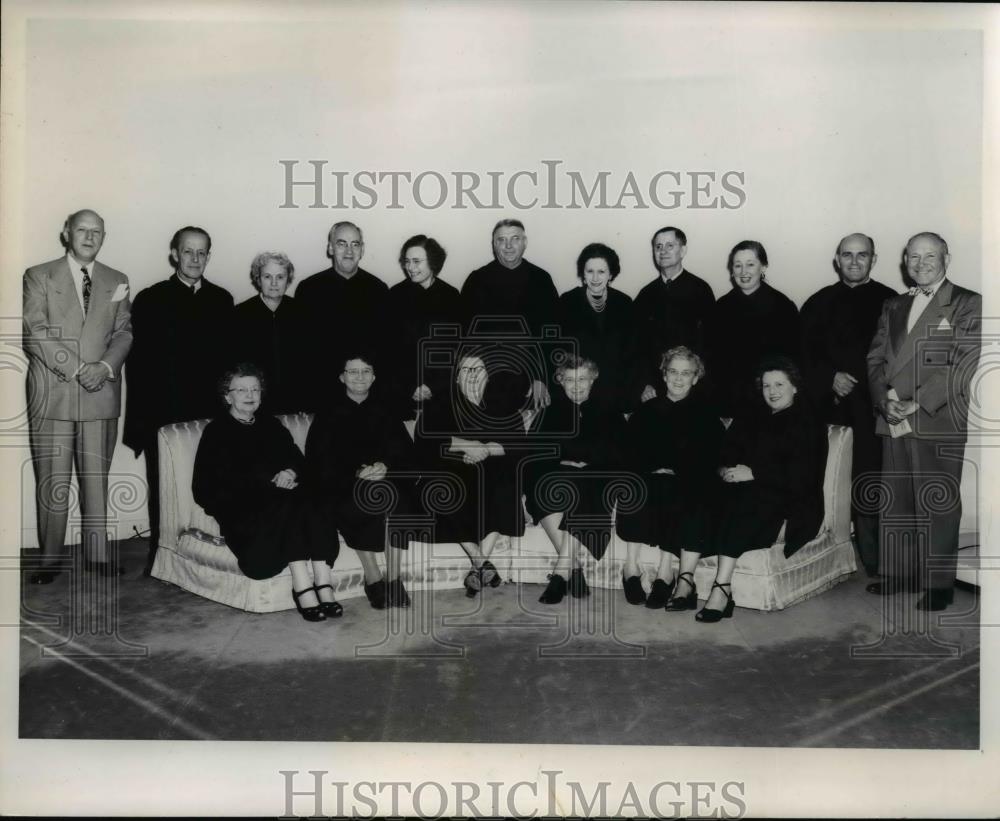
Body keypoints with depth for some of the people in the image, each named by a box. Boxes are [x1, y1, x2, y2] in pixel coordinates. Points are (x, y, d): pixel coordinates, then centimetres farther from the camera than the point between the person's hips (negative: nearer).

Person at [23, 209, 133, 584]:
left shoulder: (117, 281, 13)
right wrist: (76, 369, -14)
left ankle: (97, 554, 14)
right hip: (52, 394, -2)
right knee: (52, 480, 1)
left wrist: (105, 365, -11)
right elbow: (36, 333, -5)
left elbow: (124, 331, 7)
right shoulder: (39, 276, 5)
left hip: (102, 394, 2)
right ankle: (49, 558, 10)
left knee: (97, 478, 6)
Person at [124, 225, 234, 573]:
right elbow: (138, 362, -1)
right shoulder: (151, 300, 3)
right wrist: (140, 419, -7)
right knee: (163, 488, 7)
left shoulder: (222, 300, 11)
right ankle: (160, 554, 20)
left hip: (210, 414, 2)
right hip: (164, 414, -1)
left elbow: (229, 357, 10)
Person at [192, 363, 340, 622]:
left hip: (276, 498, 4)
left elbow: (297, 459, 15)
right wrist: (273, 481, -15)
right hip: (237, 506, -4)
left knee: (311, 501, -29)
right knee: (290, 503, -34)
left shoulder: (271, 425, 25)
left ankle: (324, 584, -39)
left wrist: (291, 472, -10)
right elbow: (228, 478, -6)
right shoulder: (217, 431, 9)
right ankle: (303, 588, -41)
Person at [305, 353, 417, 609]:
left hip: (385, 479, 2)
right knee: (360, 498, -35)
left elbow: (404, 451, 7)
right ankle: (373, 578, -27)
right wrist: (355, 474, -17)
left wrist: (385, 467, -16)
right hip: (341, 485, -1)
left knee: (397, 496, -32)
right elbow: (317, 459, -1)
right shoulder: (328, 415, 11)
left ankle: (393, 578, -31)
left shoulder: (384, 413, 18)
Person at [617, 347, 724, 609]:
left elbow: (710, 460, 1)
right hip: (647, 479, 2)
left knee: (677, 495, -34)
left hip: (686, 486, -1)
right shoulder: (646, 411, 18)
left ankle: (666, 570, -35)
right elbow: (630, 452, 8)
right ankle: (631, 565, -31)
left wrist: (674, 473, -13)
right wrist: (652, 471, -11)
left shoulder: (706, 416, 13)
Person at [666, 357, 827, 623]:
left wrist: (753, 473, -16)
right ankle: (685, 581, -34)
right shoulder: (750, 421, 26)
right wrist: (725, 470, -9)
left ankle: (722, 588, -44)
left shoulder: (808, 425, 6)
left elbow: (800, 477, -9)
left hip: (789, 501, -5)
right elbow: (726, 453, 15)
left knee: (739, 501, -37)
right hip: (743, 490, 6)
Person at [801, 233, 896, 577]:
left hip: (873, 406, -2)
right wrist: (830, 378, -7)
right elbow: (805, 354, 9)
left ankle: (874, 560, 5)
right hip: (832, 404, 2)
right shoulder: (819, 303, 13)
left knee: (868, 481, -7)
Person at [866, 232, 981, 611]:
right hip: (893, 422, 5)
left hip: (938, 422, -5)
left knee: (937, 505, -3)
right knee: (896, 503, 8)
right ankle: (897, 573, 18)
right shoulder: (893, 306, 19)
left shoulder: (968, 305, 1)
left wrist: (916, 404, -16)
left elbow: (963, 364, -9)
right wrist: (885, 400, -6)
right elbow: (875, 358, 13)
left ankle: (938, 584, 5)